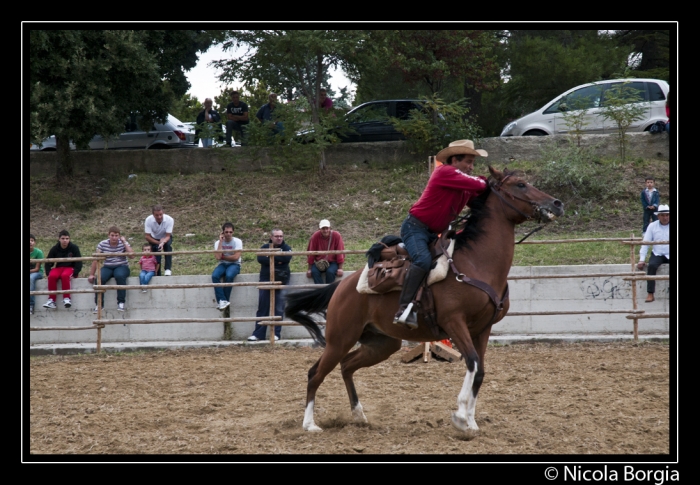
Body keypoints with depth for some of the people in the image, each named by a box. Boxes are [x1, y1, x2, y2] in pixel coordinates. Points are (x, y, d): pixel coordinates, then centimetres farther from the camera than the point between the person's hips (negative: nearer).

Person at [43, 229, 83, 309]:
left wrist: (75, 274, -17)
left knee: (65, 275, -37)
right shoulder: (54, 249, 3)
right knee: (52, 276, -31)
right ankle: (51, 300, -29)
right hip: (58, 268, 3)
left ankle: (66, 298, -32)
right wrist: (48, 273, -8)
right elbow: (48, 262, 8)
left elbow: (79, 262, -7)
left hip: (70, 268, -3)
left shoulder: (74, 247, -6)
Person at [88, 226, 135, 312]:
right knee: (99, 279, -30)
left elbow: (131, 255, -17)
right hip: (107, 267, 1)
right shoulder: (102, 244, 0)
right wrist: (92, 274, -4)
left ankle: (121, 303, -29)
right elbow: (96, 259, 1)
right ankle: (98, 304, -21)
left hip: (121, 267, -1)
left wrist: (125, 242, -14)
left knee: (120, 276, -37)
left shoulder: (123, 243, -2)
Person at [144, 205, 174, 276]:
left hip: (165, 238, -1)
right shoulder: (148, 220, -28)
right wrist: (158, 243, -29)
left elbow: (168, 236, -29)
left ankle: (168, 269, -31)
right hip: (154, 239, 1)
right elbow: (147, 237, -23)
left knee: (168, 245, -32)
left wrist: (163, 243, -49)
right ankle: (157, 275, -2)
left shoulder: (169, 220, -31)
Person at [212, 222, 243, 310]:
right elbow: (218, 257, -15)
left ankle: (226, 300, -25)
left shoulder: (237, 242, -6)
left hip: (234, 264, -3)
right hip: (222, 264, 3)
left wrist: (222, 257, -8)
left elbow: (236, 257, -16)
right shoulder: (218, 243, 1)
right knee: (214, 276, -30)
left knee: (229, 276, -37)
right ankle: (222, 300, -33)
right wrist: (221, 242, -12)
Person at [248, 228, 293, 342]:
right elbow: (260, 258, -8)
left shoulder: (286, 248, 8)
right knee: (262, 308, 1)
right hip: (266, 280, 1)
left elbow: (287, 257, -14)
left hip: (281, 281, -1)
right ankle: (258, 334, 3)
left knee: (279, 309, -3)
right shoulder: (265, 247, 11)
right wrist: (276, 260, -14)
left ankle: (276, 333, 3)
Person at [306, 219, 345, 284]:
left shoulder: (336, 236, -11)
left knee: (330, 272, -33)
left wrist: (340, 268, -9)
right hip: (319, 263, 1)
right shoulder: (315, 236, -9)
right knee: (314, 272, -29)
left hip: (332, 262, -1)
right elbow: (311, 252, -4)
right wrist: (309, 269, -2)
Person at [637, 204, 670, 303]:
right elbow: (645, 243, 1)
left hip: (670, 255, 0)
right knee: (652, 266, -31)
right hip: (657, 254, 0)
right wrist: (642, 259, -7)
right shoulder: (652, 226, 3)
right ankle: (650, 294, -27)